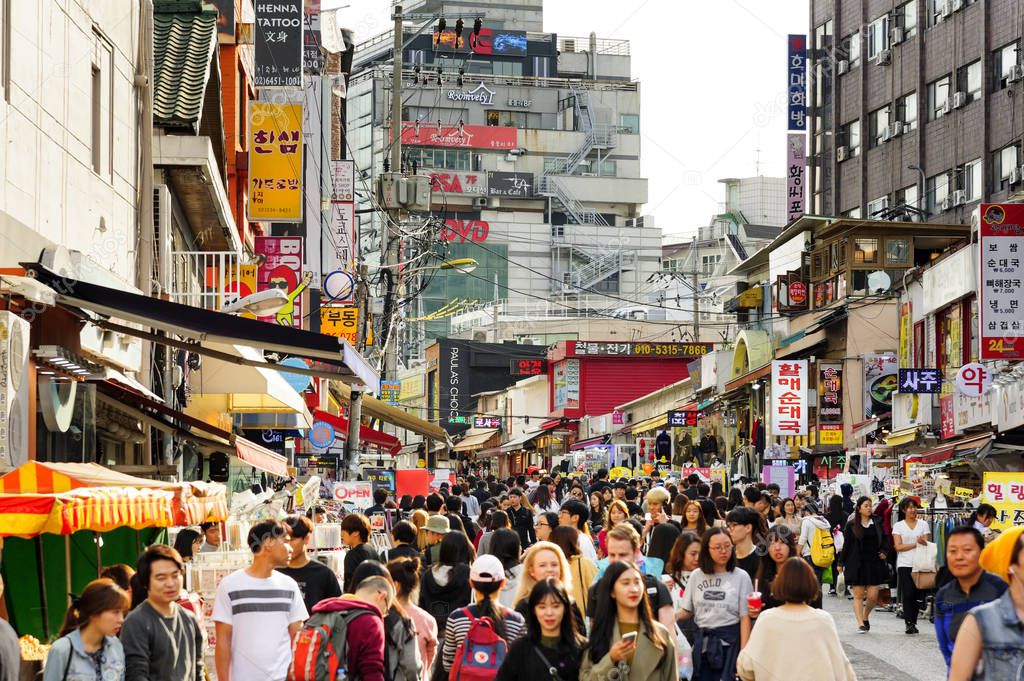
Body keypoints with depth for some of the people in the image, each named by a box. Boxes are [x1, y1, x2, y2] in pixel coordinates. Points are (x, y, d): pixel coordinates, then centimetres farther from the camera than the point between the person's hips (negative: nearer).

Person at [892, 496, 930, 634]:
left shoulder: (923, 524, 12)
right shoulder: (898, 526, 7)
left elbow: (926, 543, 5)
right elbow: (898, 546, -3)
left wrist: (924, 542, -19)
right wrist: (916, 544, -9)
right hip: (905, 564, -2)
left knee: (918, 594, 0)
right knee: (908, 594, -9)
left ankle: (913, 622, 9)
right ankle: (909, 623, -8)